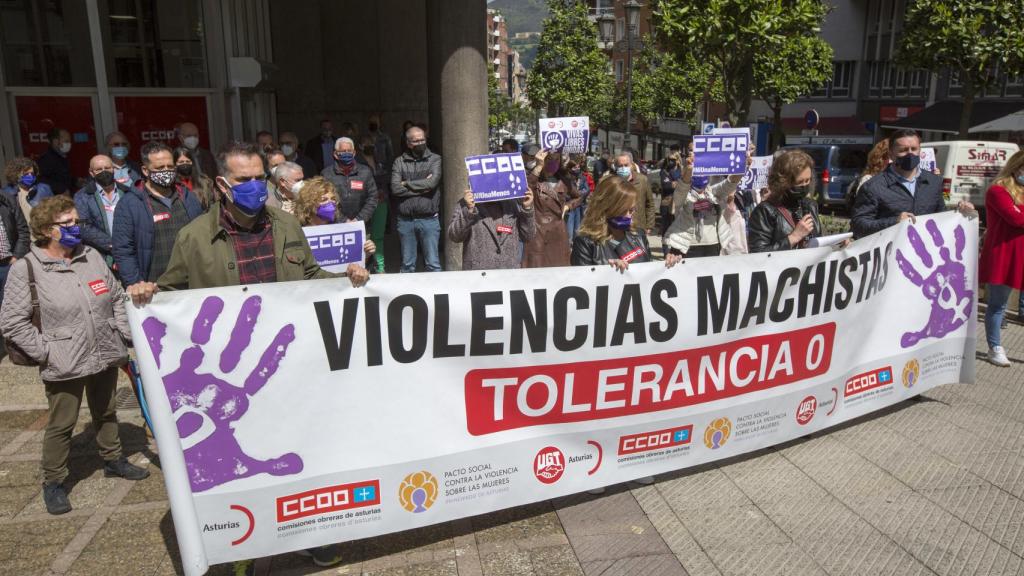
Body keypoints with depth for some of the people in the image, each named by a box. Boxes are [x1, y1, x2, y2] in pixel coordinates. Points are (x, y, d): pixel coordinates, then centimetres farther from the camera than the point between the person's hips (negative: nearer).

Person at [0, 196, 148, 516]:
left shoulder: (91, 257, 6)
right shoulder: (27, 270, -11)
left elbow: (117, 297, 15)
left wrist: (125, 334, 6)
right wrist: (45, 353, -14)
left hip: (105, 357, 5)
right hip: (64, 366, -5)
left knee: (106, 412, 21)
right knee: (61, 424, 6)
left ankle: (113, 460, 40)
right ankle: (53, 483, 23)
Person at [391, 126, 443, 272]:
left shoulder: (435, 159, 3)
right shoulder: (400, 162, 6)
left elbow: (432, 182, -13)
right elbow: (395, 189, -7)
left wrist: (407, 184, -4)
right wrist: (422, 187, -8)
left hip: (428, 220, -2)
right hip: (405, 220, 2)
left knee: (433, 264, 3)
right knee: (407, 264, 11)